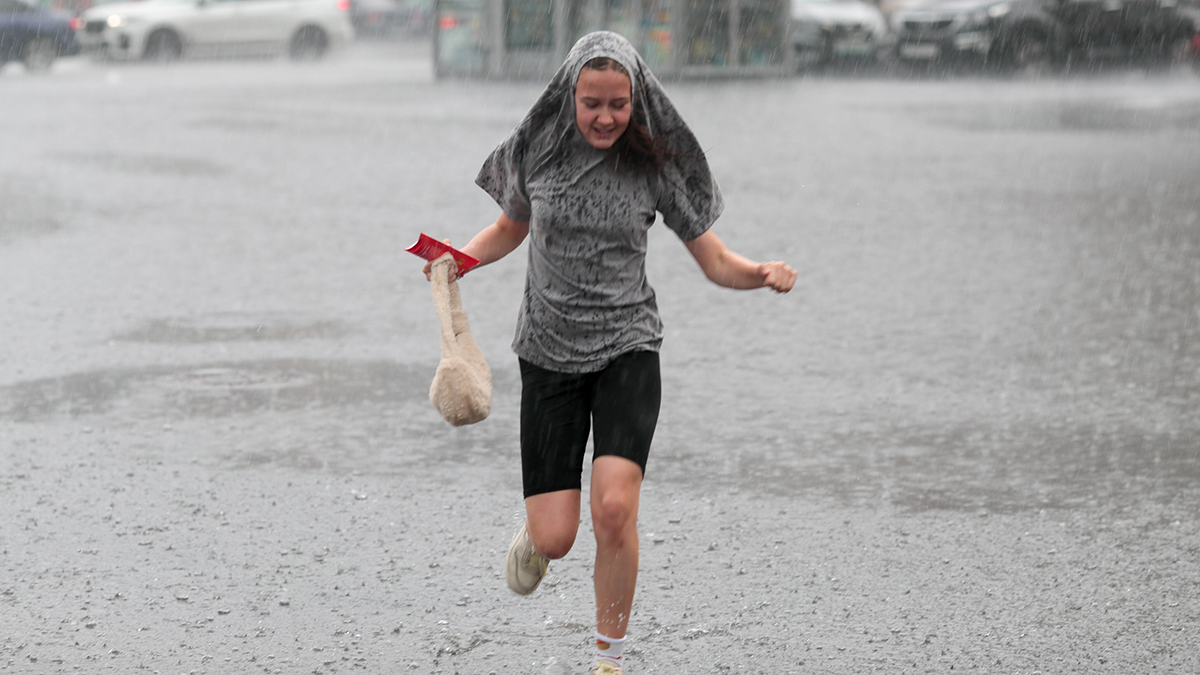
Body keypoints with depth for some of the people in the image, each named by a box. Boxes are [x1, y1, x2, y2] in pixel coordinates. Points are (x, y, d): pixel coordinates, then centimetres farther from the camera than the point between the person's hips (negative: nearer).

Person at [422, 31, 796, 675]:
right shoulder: (537, 150, -2)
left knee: (614, 508, -20)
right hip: (549, 353, 1)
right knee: (556, 541, -4)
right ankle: (534, 530, 37)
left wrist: (763, 273, -22)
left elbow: (715, 260, -1)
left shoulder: (654, 164, -5)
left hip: (628, 349, -1)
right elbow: (510, 228, 17)